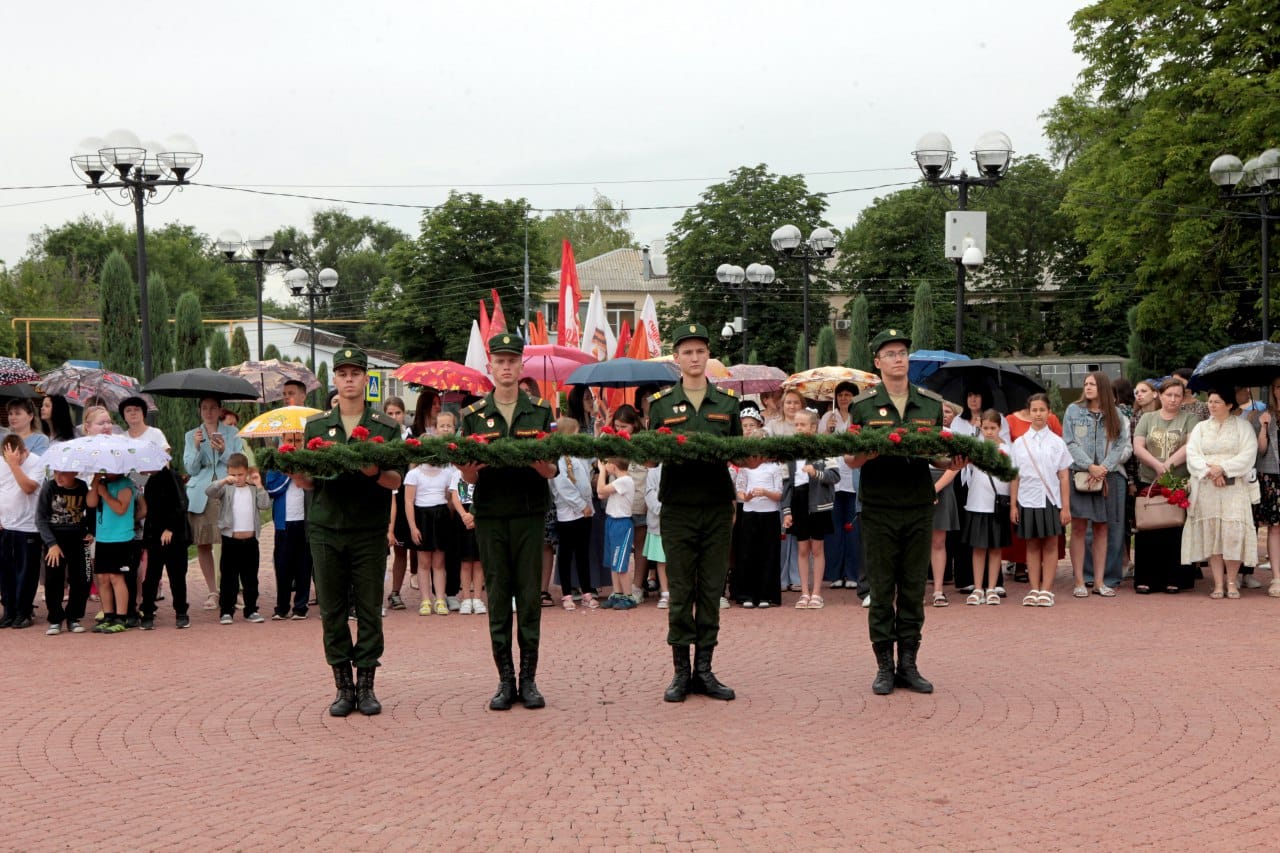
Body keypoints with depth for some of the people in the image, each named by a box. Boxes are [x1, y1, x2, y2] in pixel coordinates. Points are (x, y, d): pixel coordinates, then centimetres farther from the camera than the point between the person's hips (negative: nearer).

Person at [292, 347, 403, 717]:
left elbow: (397, 480, -1)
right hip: (325, 529, 1)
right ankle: (343, 686, 9)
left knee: (369, 609, 1)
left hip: (370, 531, -1)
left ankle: (366, 685, 9)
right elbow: (309, 482, 10)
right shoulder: (315, 425, 11)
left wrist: (376, 472, -22)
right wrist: (298, 474, -13)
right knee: (332, 610, 2)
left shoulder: (386, 427, 7)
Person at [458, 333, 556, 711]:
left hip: (530, 513, 0)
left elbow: (552, 471, 1)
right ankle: (505, 680, 8)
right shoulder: (474, 415, 7)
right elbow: (470, 477, 3)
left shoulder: (541, 411, 7)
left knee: (530, 595, 0)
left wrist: (539, 461, -21)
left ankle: (528, 679, 7)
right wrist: (470, 464, -20)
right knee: (497, 597, 2)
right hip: (490, 513, 0)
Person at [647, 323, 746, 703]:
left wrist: (753, 460, -10)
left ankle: (704, 669, 11)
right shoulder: (661, 403, 6)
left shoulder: (727, 402, 10)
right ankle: (681, 671, 7)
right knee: (680, 590, 0)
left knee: (712, 589, 4)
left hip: (717, 505, 2)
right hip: (678, 506, -2)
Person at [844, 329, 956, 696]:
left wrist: (952, 462, -9)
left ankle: (908, 665, 13)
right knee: (882, 590, 2)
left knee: (914, 589, 6)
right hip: (879, 510, -2)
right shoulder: (862, 405, 1)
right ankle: (884, 667, 8)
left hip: (919, 508, 2)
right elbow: (849, 459, 1)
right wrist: (864, 455, -21)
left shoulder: (931, 404, 8)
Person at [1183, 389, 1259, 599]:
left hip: (1234, 486, -2)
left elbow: (1248, 455, -4)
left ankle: (1232, 582, -2)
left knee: (1233, 533, -11)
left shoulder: (1243, 427, 8)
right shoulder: (1200, 428, 16)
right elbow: (1192, 455, 4)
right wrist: (1209, 471, -13)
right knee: (1210, 533, -2)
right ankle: (1218, 584, 0)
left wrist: (1222, 468, -15)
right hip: (1206, 486, 2)